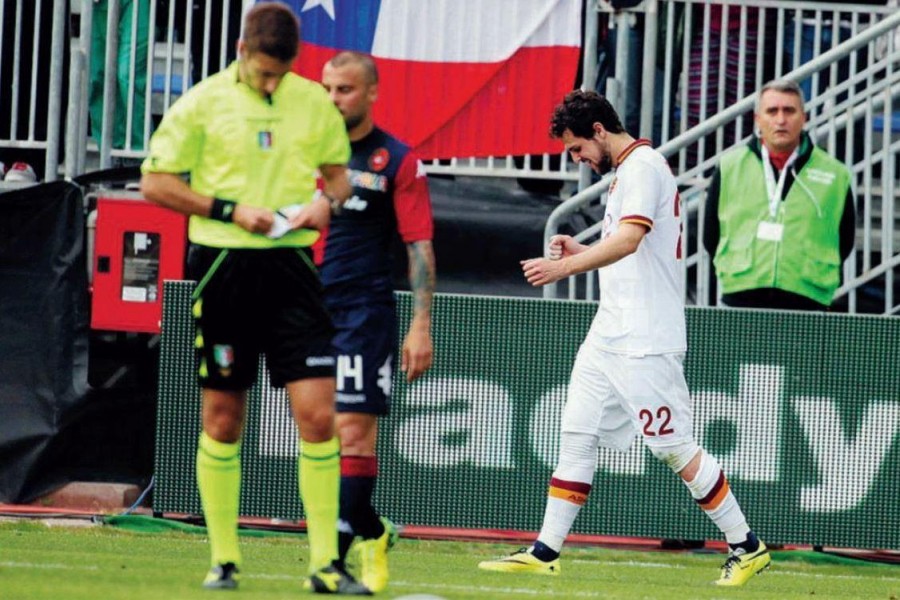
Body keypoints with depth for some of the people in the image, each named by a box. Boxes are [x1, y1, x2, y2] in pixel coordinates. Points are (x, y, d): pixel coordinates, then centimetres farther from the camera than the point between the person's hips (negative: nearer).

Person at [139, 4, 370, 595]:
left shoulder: (315, 102, 7)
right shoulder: (204, 103, -2)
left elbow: (338, 170, 21)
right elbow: (155, 182, -1)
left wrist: (327, 199, -2)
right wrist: (230, 210, -10)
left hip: (291, 265, 2)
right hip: (223, 265, -2)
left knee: (318, 413, -7)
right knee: (223, 418, 4)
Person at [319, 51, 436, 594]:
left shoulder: (398, 161, -1)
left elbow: (420, 247, -2)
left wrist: (421, 326, -9)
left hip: (365, 312, -5)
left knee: (354, 430, -11)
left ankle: (334, 553, -13)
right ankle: (373, 532, 23)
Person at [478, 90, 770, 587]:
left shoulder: (643, 166, -12)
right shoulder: (624, 172, 19)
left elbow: (629, 240, -27)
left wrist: (565, 267, -33)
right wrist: (579, 252, 13)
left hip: (646, 340, -10)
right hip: (609, 336, 10)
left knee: (673, 447, -7)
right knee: (576, 435, 5)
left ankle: (746, 547, 2)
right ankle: (545, 552, 6)